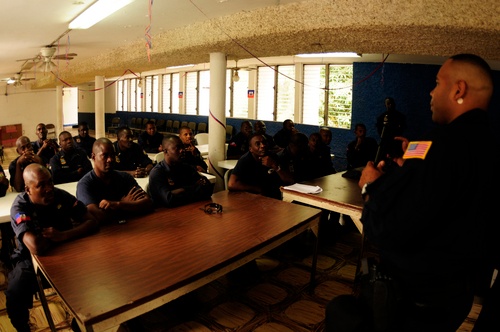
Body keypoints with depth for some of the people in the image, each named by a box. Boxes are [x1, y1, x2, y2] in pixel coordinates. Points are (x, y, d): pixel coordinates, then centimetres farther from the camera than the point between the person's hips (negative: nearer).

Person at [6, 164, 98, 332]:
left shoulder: (61, 196, -13)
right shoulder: (20, 206, -23)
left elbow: (92, 222, -17)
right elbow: (36, 248, -38)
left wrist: (62, 235, -29)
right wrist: (52, 236, -18)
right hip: (32, 260, -2)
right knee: (14, 295, -24)